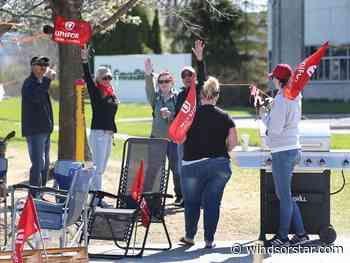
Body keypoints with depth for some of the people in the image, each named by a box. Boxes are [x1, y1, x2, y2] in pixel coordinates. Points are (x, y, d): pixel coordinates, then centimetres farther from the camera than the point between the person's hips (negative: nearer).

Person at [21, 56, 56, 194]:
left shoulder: (41, 82, 19)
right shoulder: (29, 83, -11)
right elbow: (35, 96, -33)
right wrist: (47, 79, -31)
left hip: (44, 130, 10)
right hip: (35, 130, -10)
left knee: (45, 164, 15)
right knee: (38, 164, -13)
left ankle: (40, 194, 23)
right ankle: (34, 196, -12)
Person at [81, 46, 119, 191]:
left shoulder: (112, 95, 15)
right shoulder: (95, 92, -4)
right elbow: (88, 78, -18)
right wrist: (84, 61, -29)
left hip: (109, 134, 7)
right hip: (98, 133, -7)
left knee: (101, 169, 11)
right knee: (98, 168, -11)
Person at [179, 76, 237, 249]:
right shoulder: (224, 117, 2)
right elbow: (233, 142, -2)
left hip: (193, 165, -1)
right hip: (220, 166, 1)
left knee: (191, 202, 15)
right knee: (213, 202, 7)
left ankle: (189, 237, 23)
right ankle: (209, 240, 7)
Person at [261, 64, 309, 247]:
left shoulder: (281, 100, -17)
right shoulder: (295, 98, 11)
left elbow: (275, 128, -20)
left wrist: (264, 115, -5)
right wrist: (270, 112, 13)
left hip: (282, 152, -9)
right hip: (293, 148, 9)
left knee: (284, 195, -2)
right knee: (284, 194, 16)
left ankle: (282, 237, 5)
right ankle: (300, 233, 16)